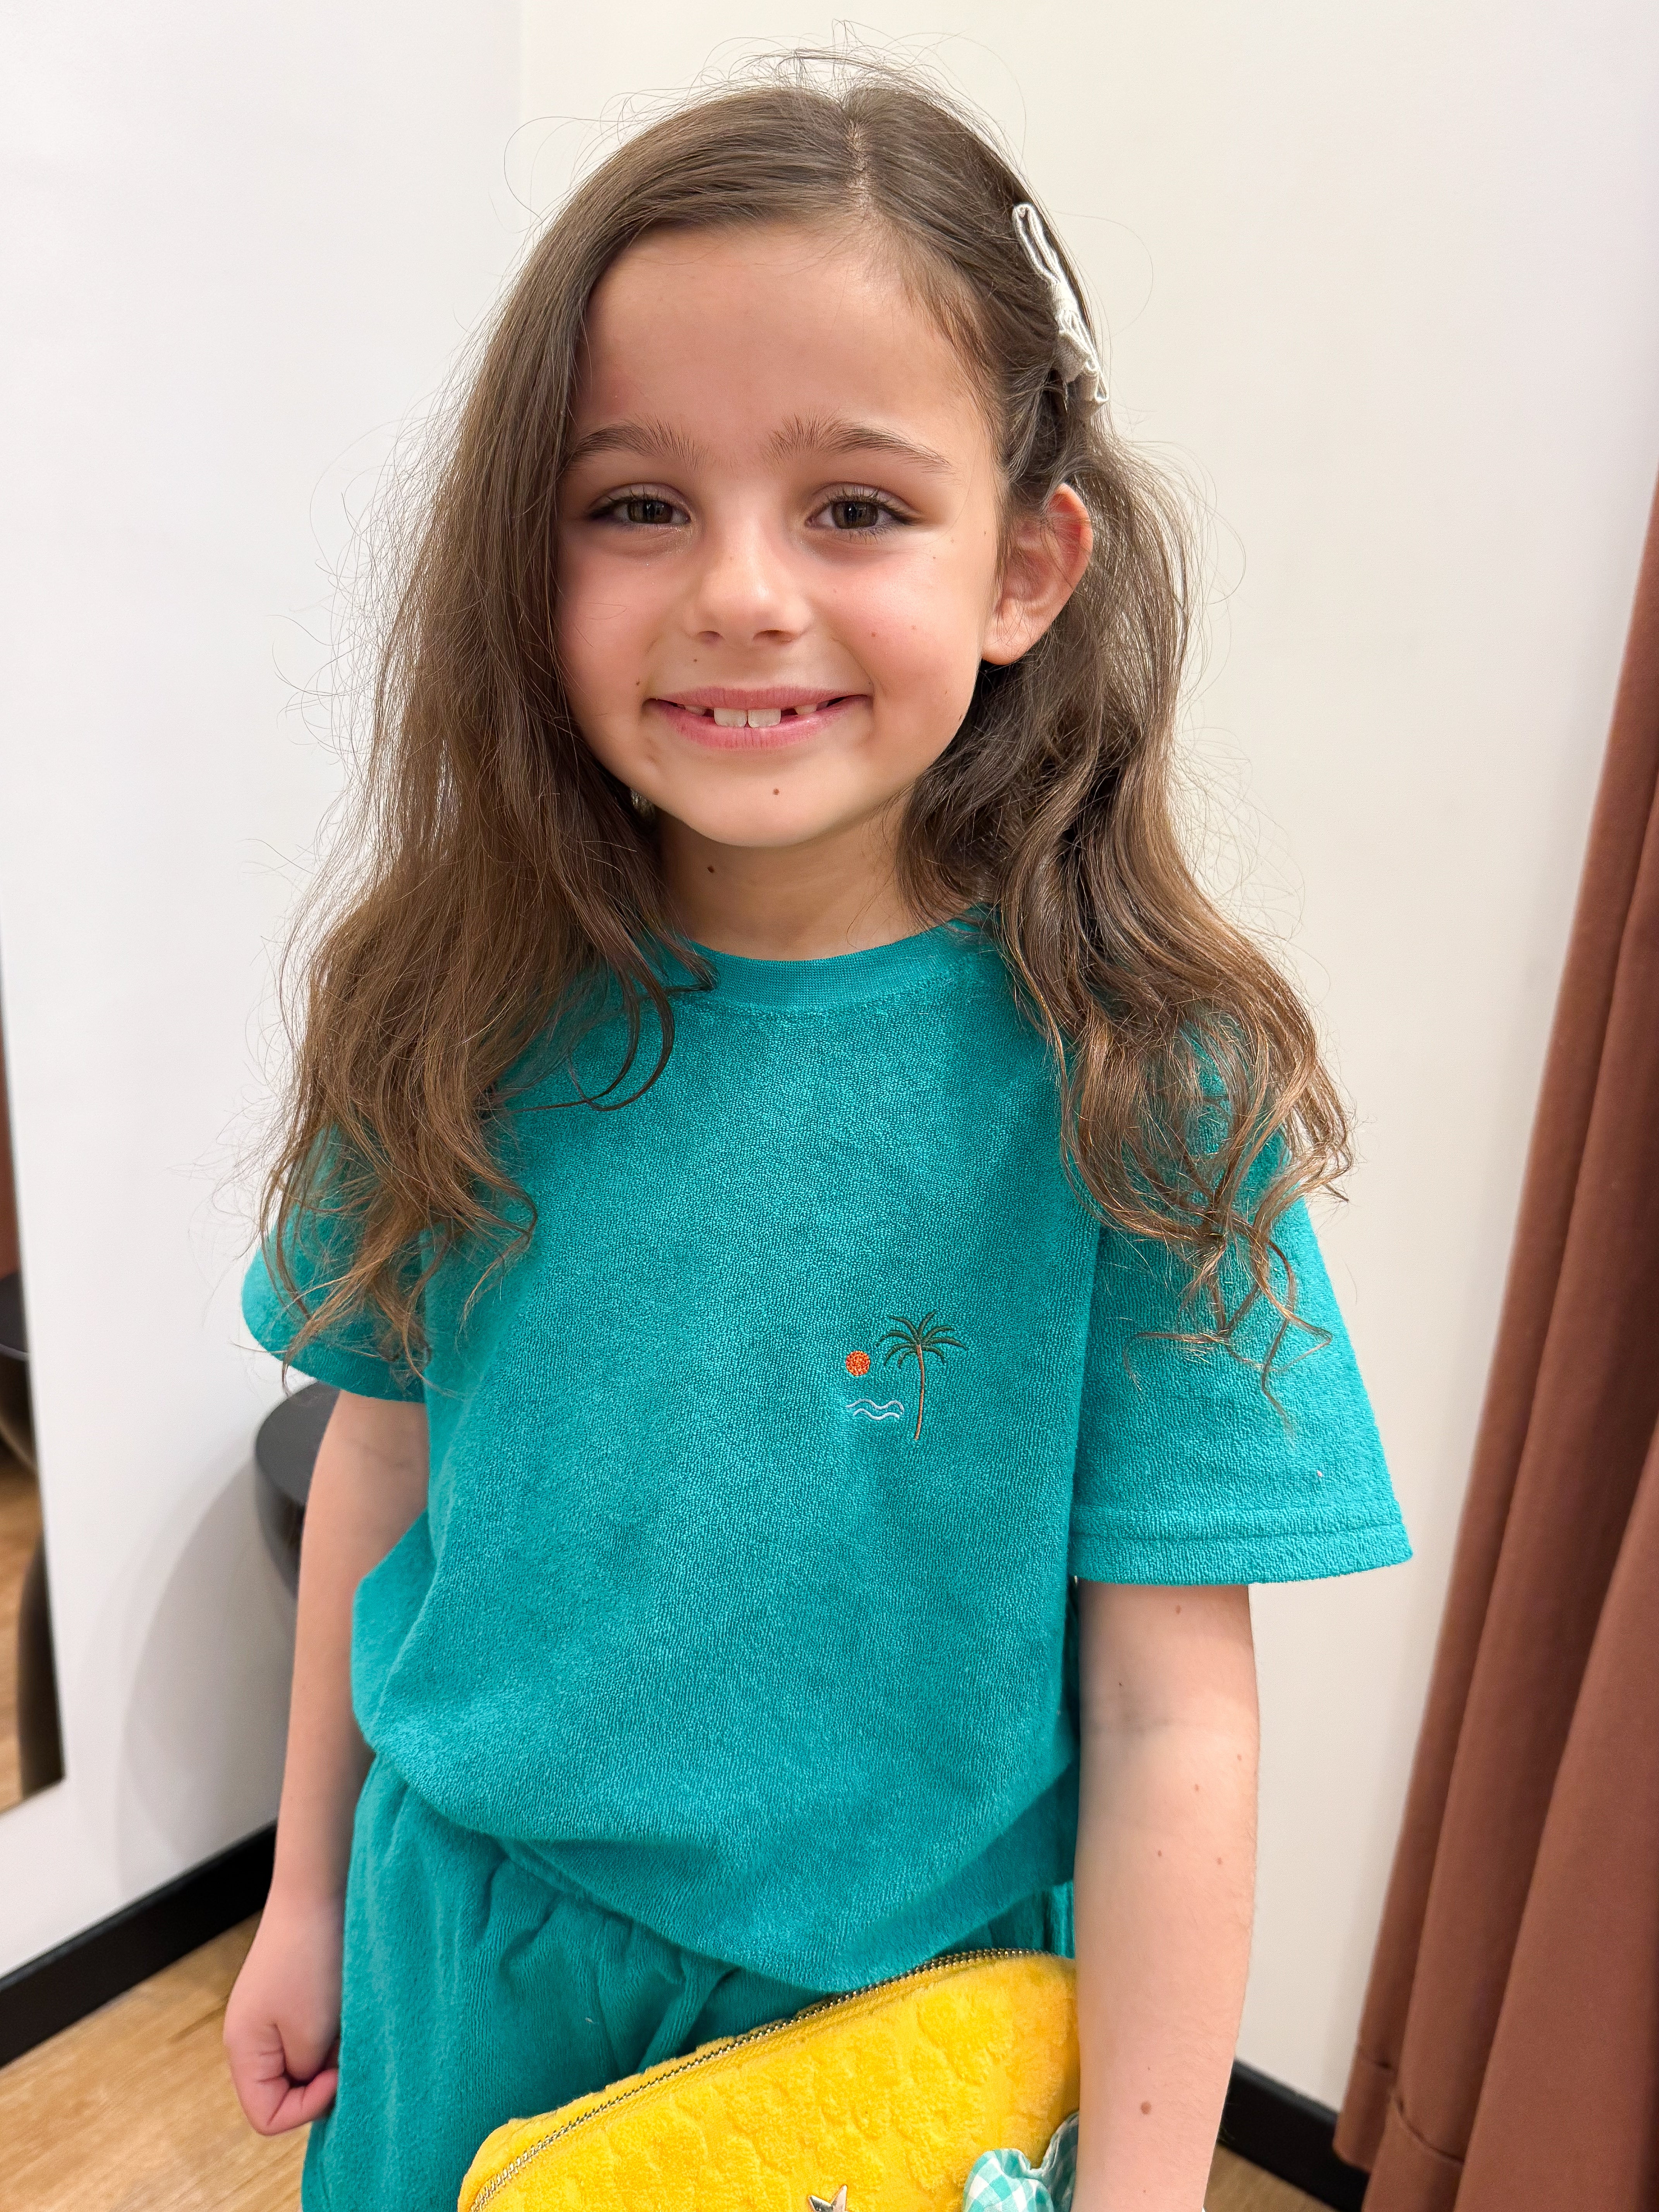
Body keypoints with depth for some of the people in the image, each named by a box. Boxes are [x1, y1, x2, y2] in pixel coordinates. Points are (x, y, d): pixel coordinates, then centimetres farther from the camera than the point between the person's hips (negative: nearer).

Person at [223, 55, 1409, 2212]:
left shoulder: (1136, 1085, -22)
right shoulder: (454, 1009, -12)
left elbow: (1170, 1709, -16)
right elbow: (381, 1454, -1)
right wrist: (312, 1881, 9)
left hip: (911, 2002, -2)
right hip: (470, 1958, 3)